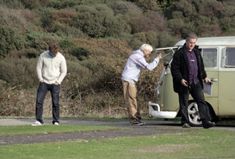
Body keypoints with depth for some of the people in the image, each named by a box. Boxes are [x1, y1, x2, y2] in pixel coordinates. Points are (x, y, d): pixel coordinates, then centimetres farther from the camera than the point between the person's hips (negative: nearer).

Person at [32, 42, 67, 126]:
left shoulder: (61, 58, -8)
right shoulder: (43, 56, -7)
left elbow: (64, 71, 0)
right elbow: (39, 68, 2)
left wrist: (58, 81, -7)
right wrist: (40, 79, -5)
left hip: (55, 83, -1)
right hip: (44, 82, 1)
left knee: (55, 102, -4)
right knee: (39, 100, -7)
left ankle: (56, 121, 5)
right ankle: (39, 121, -4)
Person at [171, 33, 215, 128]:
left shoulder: (197, 52, 14)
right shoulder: (179, 53, -6)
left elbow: (201, 67, 24)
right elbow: (174, 68, -9)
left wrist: (204, 77, 13)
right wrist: (180, 79, -17)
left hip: (196, 83, 5)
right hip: (184, 83, -5)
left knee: (201, 101, -3)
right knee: (184, 104, 2)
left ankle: (206, 121, -7)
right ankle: (185, 122, 11)